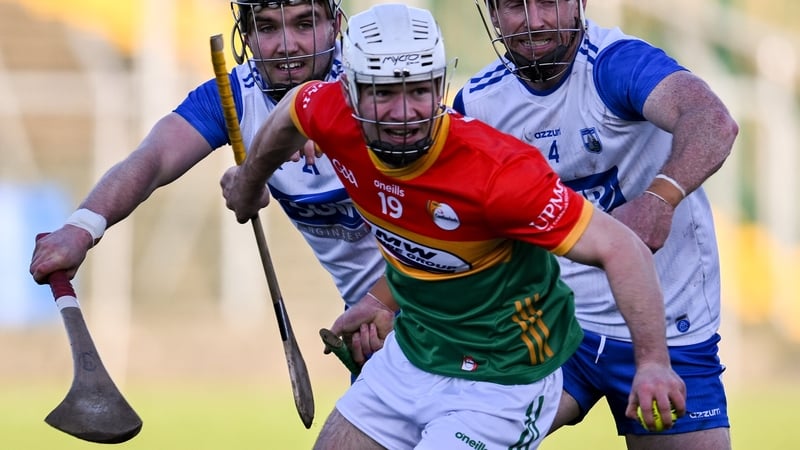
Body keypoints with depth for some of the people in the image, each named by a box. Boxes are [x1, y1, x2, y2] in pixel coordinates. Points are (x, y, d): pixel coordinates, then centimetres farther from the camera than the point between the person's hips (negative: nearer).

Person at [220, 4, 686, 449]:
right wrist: (250, 181, 32)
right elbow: (291, 111, 12)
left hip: (499, 384, -7)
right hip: (409, 359, 7)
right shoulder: (333, 118, -14)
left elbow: (621, 248, -29)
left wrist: (653, 361, -40)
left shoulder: (496, 170, -31)